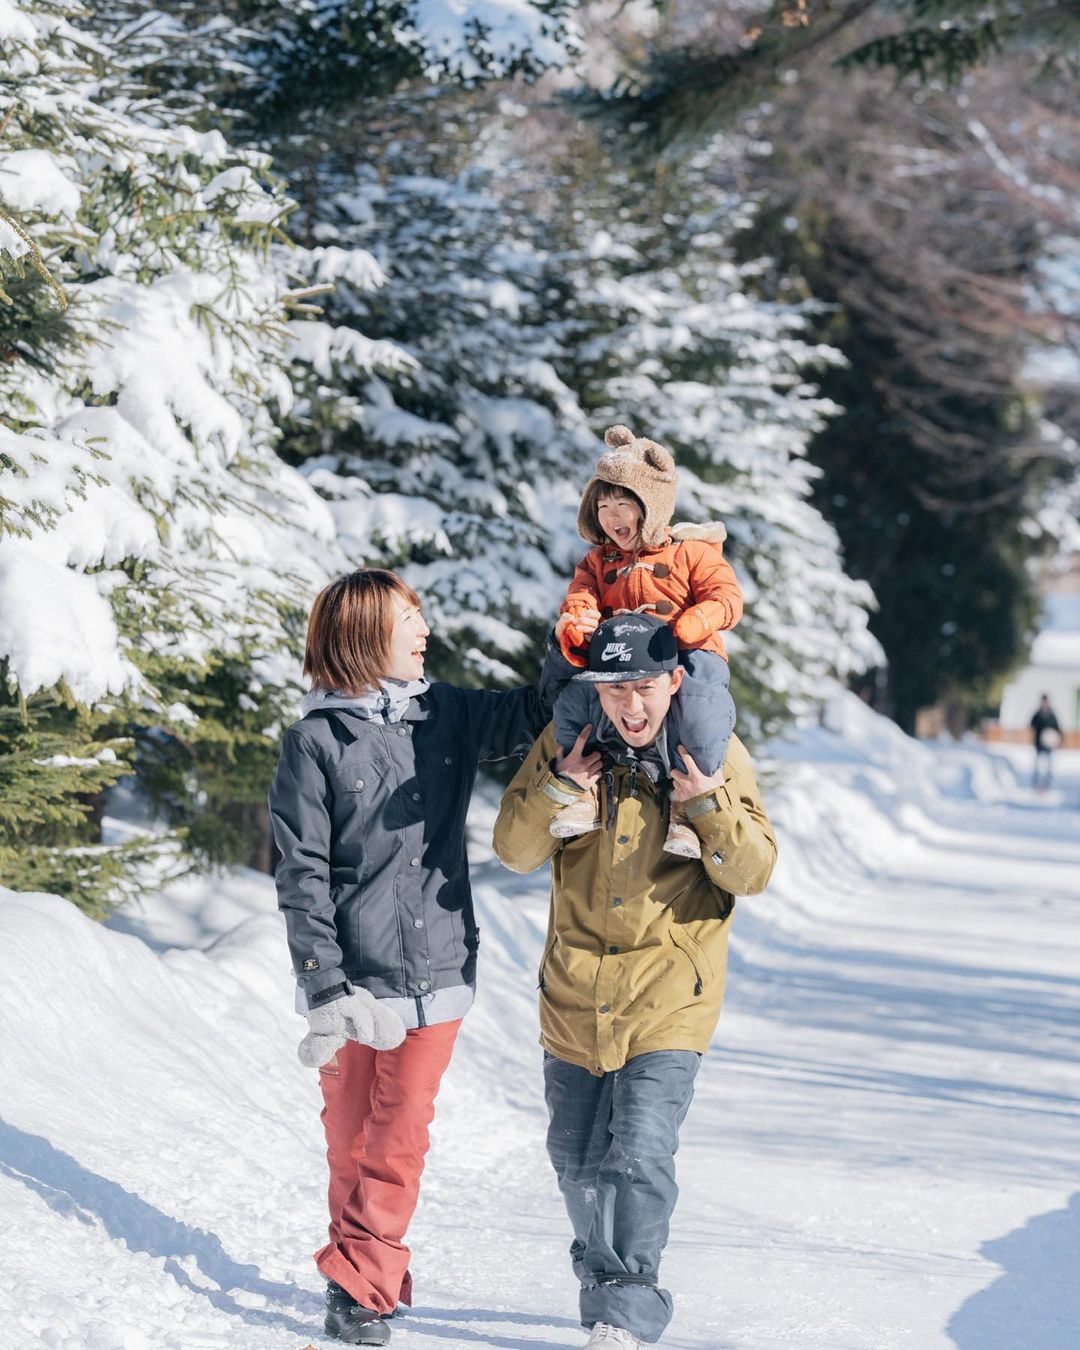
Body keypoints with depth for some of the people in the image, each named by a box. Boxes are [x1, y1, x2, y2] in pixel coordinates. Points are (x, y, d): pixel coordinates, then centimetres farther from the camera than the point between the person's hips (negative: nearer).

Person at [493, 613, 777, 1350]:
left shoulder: (717, 755, -7)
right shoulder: (565, 743, -3)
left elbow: (752, 873, -7)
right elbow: (515, 849, -4)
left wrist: (711, 804, -23)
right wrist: (558, 788, -21)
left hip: (669, 994, -3)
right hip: (575, 992, 3)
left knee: (641, 1153, -16)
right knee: (577, 1157, 16)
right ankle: (603, 1271, 40)